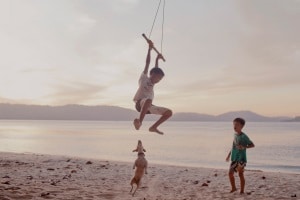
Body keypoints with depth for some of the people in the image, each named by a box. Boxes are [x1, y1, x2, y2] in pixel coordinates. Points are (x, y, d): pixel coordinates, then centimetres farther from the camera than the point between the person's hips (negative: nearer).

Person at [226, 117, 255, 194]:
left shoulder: (243, 136, -12)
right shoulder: (235, 135, 9)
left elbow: (252, 145, -10)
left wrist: (244, 147, -25)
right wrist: (229, 155, 23)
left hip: (241, 159, -6)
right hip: (234, 158, 6)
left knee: (241, 174, -1)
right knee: (230, 173, 4)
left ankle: (242, 191, 11)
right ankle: (233, 187, 24)